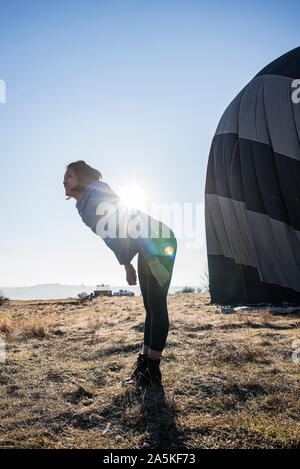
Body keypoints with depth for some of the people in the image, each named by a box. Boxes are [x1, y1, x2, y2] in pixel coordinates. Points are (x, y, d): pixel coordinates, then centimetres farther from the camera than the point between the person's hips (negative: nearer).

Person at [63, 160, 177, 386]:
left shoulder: (98, 193, -18)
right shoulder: (83, 207, 12)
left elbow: (131, 224, -25)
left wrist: (154, 263, -28)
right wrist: (127, 265, 20)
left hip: (160, 242, -10)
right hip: (147, 248, 10)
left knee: (156, 305, -9)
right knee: (150, 307, 11)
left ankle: (152, 370, -4)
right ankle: (144, 362, 17)